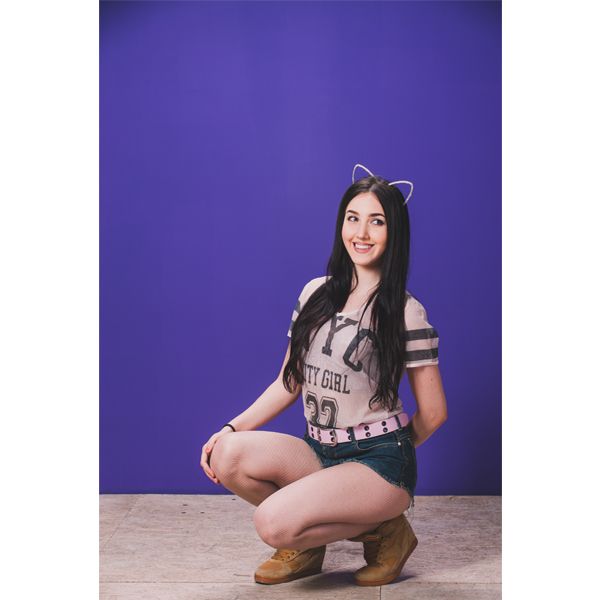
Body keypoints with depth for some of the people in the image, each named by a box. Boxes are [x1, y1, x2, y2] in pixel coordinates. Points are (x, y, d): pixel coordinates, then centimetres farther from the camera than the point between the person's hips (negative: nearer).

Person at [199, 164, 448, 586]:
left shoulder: (405, 312, -9)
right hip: (317, 450, 6)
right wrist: (233, 427, -2)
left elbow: (433, 412, -3)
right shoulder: (316, 293, 8)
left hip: (379, 459, -6)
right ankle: (309, 544, 4)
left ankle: (384, 529, 1)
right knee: (228, 455, -21)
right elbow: (290, 382, 10)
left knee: (274, 523, -27)